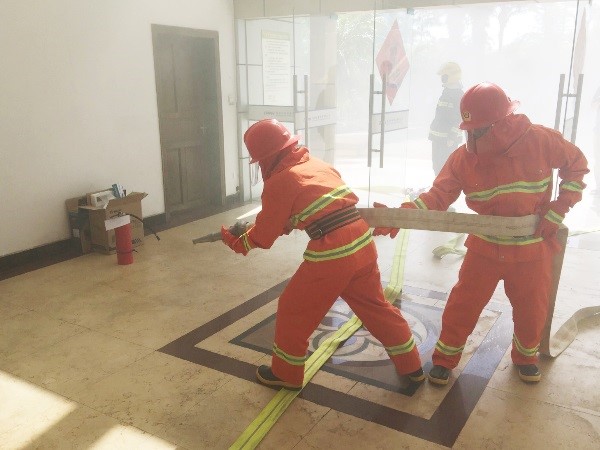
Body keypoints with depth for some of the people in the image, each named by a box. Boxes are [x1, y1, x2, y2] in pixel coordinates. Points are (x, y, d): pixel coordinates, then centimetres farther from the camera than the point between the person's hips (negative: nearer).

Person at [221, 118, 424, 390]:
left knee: (294, 309, 14)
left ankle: (285, 374, 30)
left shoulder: (278, 182, -5)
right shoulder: (317, 164, 15)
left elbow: (264, 236, 2)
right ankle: (410, 366, 37)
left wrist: (236, 242, 20)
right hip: (362, 243, 7)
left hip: (331, 253, -7)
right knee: (375, 306, 24)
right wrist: (288, 223, 30)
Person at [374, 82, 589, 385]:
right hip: (485, 247, 0)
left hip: (533, 249, 0)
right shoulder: (463, 158, -15)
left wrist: (559, 209, -8)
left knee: (531, 310, 15)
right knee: (462, 305, 2)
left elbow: (576, 165, -1)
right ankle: (445, 358, 24)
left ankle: (525, 355, 45)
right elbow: (437, 197, -20)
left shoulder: (540, 141, -17)